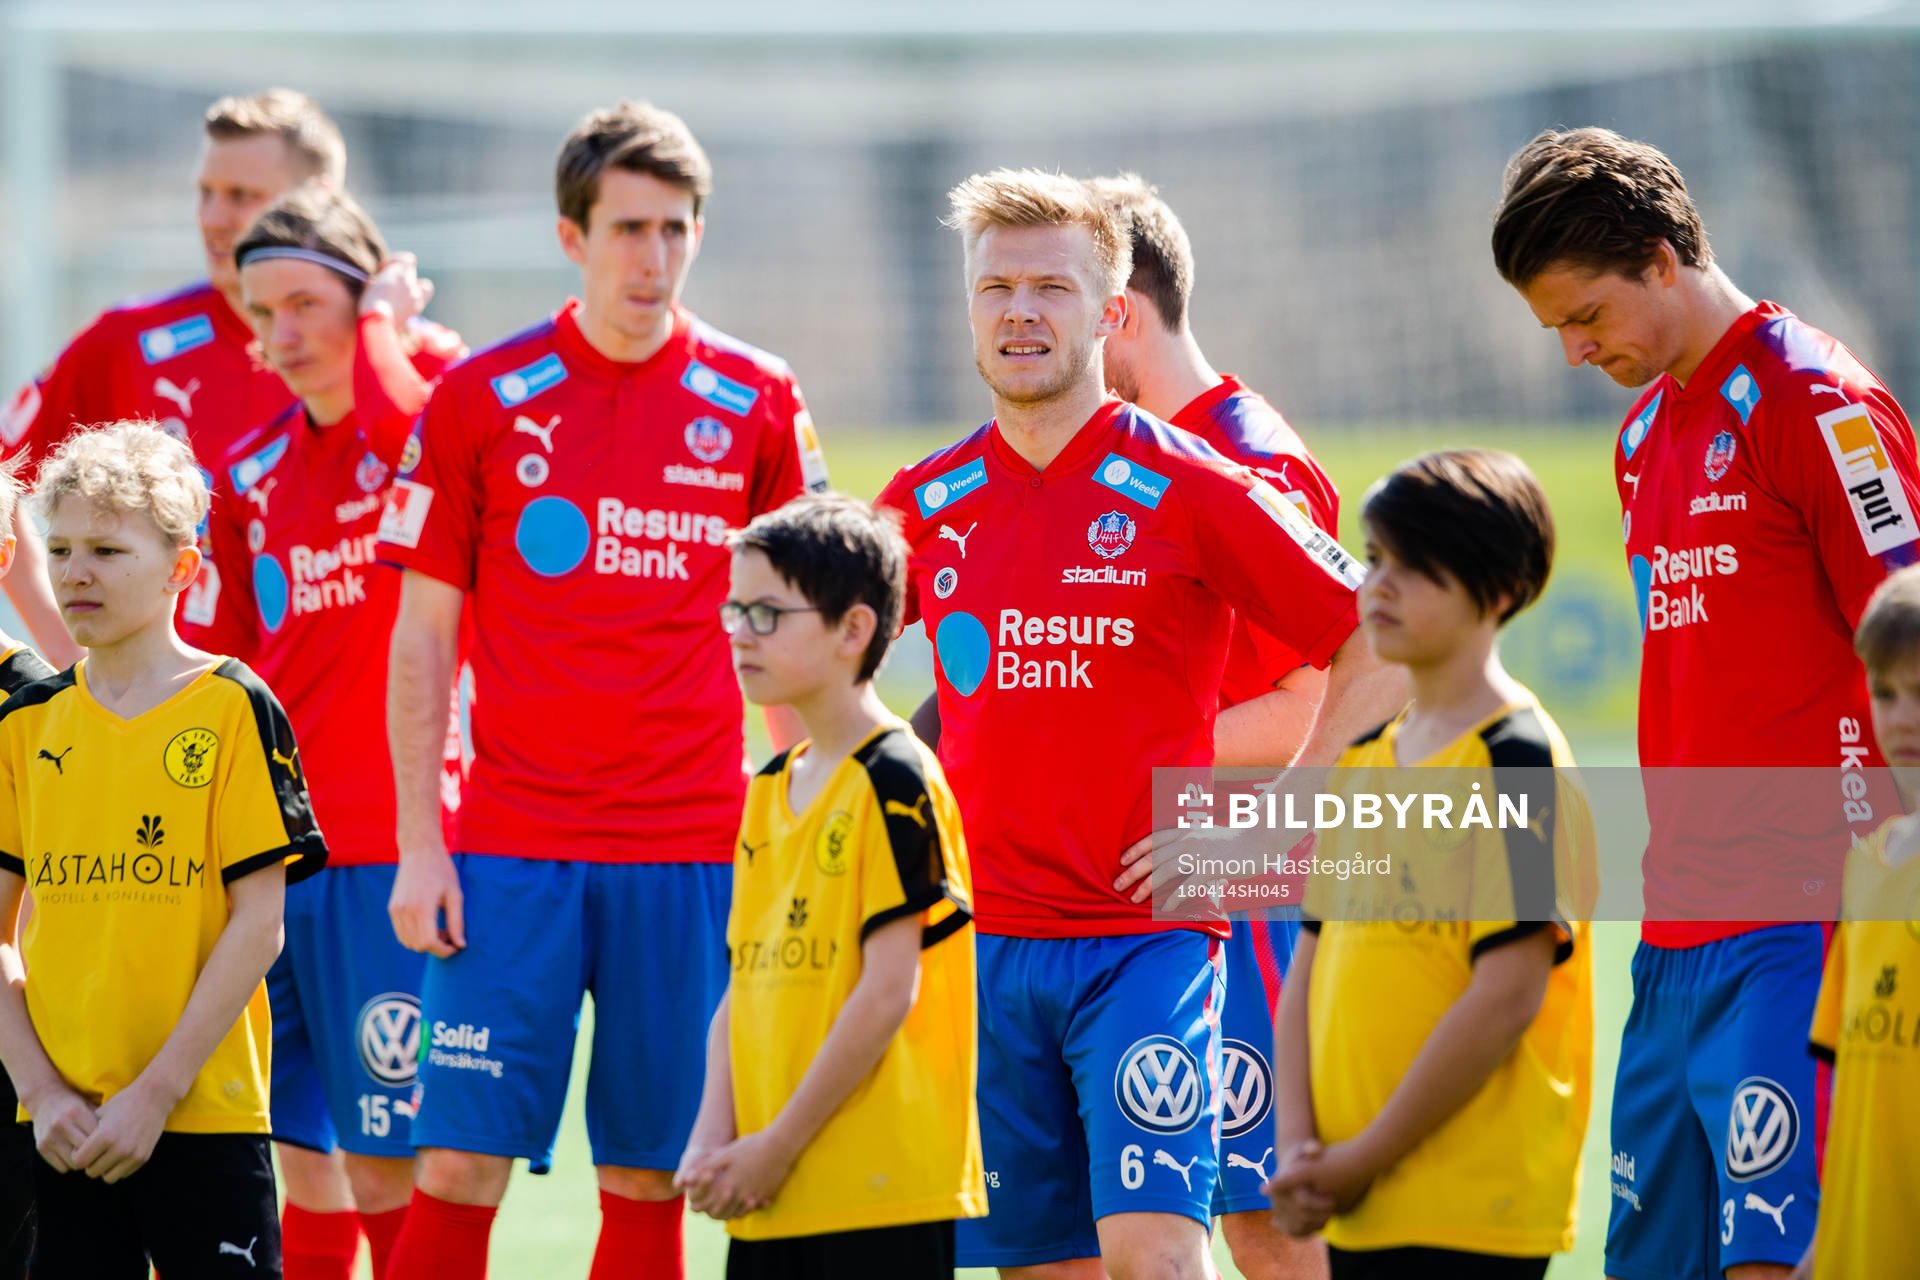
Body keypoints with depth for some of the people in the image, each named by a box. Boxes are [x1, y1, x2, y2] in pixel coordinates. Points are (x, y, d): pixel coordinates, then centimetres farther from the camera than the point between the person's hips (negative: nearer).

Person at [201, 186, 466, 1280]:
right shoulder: (250, 475, 12)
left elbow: (386, 410, -31)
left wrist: (384, 327, -12)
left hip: (389, 846, -6)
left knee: (386, 1157, -4)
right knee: (301, 1157, 8)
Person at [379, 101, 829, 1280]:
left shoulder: (758, 405, 5)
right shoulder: (481, 399, 2)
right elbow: (424, 637, 5)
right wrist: (419, 841, -1)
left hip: (694, 849, 1)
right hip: (511, 847, -1)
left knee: (648, 1178, 3)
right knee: (461, 1162, -7)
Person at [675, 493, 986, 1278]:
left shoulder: (894, 781, -9)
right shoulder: (770, 792, 16)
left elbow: (889, 989, -15)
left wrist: (779, 1146, -14)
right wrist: (714, 1135, 1)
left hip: (882, 1184, -8)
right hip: (773, 1192, 8)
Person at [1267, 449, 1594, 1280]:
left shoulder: (1517, 761, -9)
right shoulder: (1363, 765, 15)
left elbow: (1508, 993, -16)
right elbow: (1310, 971, 15)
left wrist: (1363, 1159, -13)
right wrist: (1299, 1149, -1)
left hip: (1468, 1212, -8)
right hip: (1357, 1213, 8)